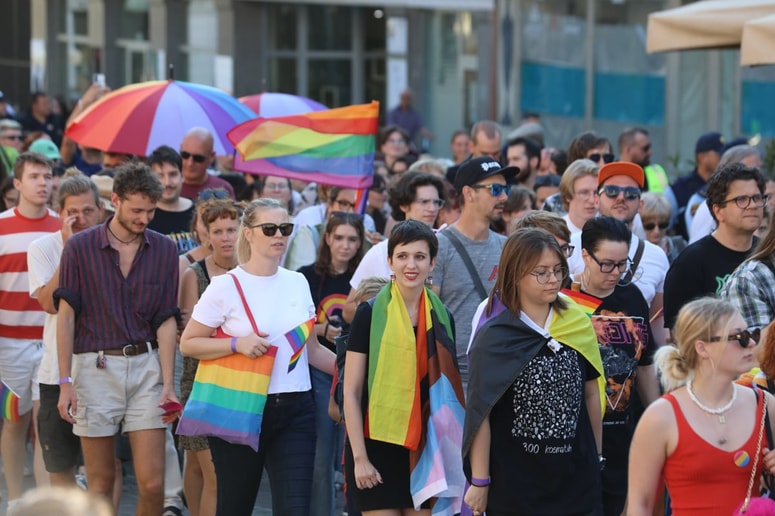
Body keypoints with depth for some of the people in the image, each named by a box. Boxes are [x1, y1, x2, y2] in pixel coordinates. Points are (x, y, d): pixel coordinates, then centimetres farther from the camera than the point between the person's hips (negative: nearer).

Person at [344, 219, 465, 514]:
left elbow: (448, 392, 13)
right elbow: (351, 392, -6)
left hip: (425, 451, 4)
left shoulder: (442, 318, 6)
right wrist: (360, 457, -11)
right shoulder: (371, 314, -5)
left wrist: (448, 453, 9)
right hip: (377, 447, -4)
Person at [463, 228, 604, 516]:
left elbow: (591, 394, 13)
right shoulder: (495, 337, -7)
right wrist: (479, 481, -9)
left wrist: (596, 458, 14)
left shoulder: (578, 324, 4)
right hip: (515, 483, -3)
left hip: (576, 479, 3)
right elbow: (480, 412, -7)